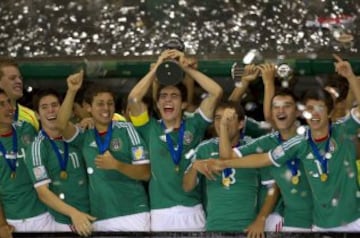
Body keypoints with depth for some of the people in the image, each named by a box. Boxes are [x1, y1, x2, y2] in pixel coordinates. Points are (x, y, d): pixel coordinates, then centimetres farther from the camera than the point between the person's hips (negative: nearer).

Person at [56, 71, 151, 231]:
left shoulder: (126, 129, 3)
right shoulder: (85, 137, 11)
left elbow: (145, 173, -1)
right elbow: (61, 124, -10)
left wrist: (117, 165, -18)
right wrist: (72, 91, -21)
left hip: (133, 214, -2)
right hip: (100, 219, 2)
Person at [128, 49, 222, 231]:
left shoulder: (193, 126, 7)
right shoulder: (151, 129, 6)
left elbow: (216, 92, -1)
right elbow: (134, 98, -7)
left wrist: (186, 67, -1)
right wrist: (157, 68, -1)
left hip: (192, 211, 1)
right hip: (161, 213, -1)